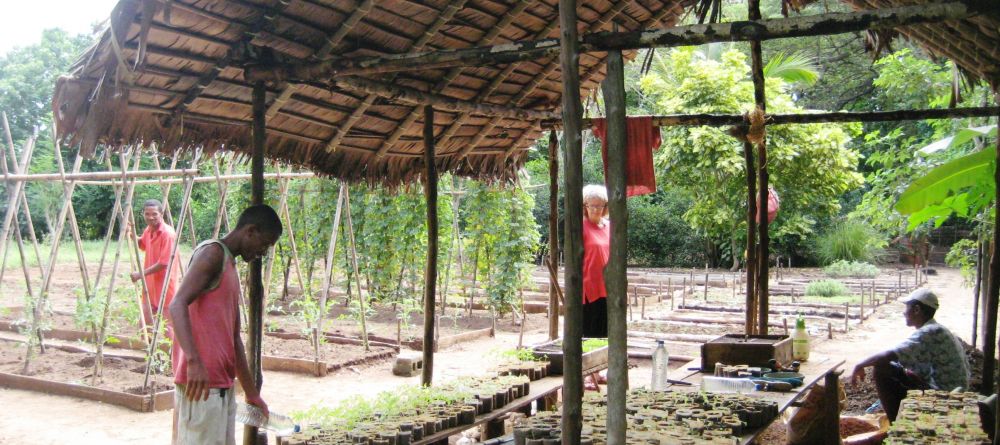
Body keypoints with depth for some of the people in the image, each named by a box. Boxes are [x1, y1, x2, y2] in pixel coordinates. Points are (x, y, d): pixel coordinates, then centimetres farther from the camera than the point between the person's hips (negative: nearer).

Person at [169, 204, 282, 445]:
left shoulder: (230, 268, 22)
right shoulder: (212, 253, -5)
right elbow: (177, 306, -20)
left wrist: (252, 393, 27)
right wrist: (194, 361, -33)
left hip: (221, 385, 9)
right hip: (201, 383, -9)